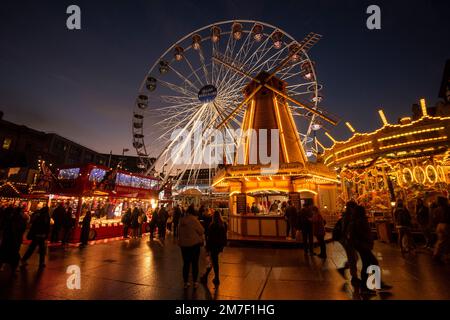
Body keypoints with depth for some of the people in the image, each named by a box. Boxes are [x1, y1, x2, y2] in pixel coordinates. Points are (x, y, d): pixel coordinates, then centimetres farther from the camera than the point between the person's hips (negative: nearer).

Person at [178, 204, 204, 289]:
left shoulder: (182, 220, 0)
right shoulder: (194, 220, -17)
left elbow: (179, 232, 11)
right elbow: (201, 231, -11)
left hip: (183, 244, 5)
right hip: (194, 244, -4)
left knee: (186, 263, 13)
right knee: (195, 263, 9)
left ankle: (186, 282, 21)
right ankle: (195, 282, 17)